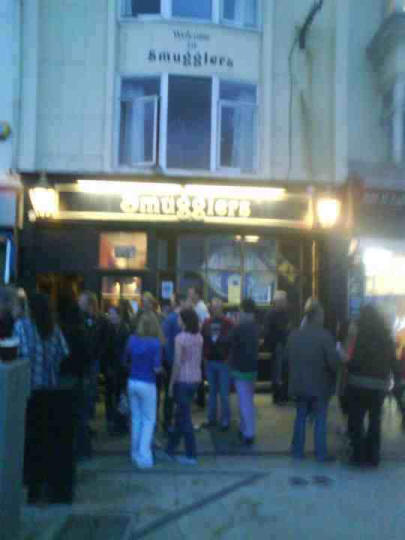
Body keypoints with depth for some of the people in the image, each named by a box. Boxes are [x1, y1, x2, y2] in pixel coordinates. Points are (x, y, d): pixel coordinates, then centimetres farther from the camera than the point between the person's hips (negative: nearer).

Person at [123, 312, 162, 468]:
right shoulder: (155, 343, -15)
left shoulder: (132, 340, -1)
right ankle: (144, 455, 0)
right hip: (147, 384, -5)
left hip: (132, 382, 5)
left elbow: (125, 360, 9)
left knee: (136, 418, 17)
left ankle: (135, 453, 27)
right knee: (149, 420, 7)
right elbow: (156, 368, -17)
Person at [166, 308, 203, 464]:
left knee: (184, 418, 3)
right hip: (196, 379, 7)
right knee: (180, 415, 17)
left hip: (183, 380, -7)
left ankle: (191, 456, 9)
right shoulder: (199, 337, 5)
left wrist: (171, 383, -8)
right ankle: (170, 450, 29)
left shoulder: (180, 338, -16)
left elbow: (177, 363, -16)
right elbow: (199, 359, 10)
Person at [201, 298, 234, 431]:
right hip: (210, 362, 5)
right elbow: (203, 341, 10)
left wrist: (229, 358, -11)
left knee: (224, 393, 1)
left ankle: (225, 420, 10)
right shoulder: (207, 323, 6)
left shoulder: (229, 324, -7)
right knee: (212, 392, 13)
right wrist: (205, 357, 4)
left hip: (223, 363, -4)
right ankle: (211, 418, 21)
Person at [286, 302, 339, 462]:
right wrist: (333, 374, 4)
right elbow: (334, 361, -16)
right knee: (320, 420, 7)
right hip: (320, 385, -4)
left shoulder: (294, 335, -2)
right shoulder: (324, 336, -17)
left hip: (299, 384, 4)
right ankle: (321, 453, 12)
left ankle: (297, 450, 22)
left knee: (300, 417, 16)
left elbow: (288, 358, 4)